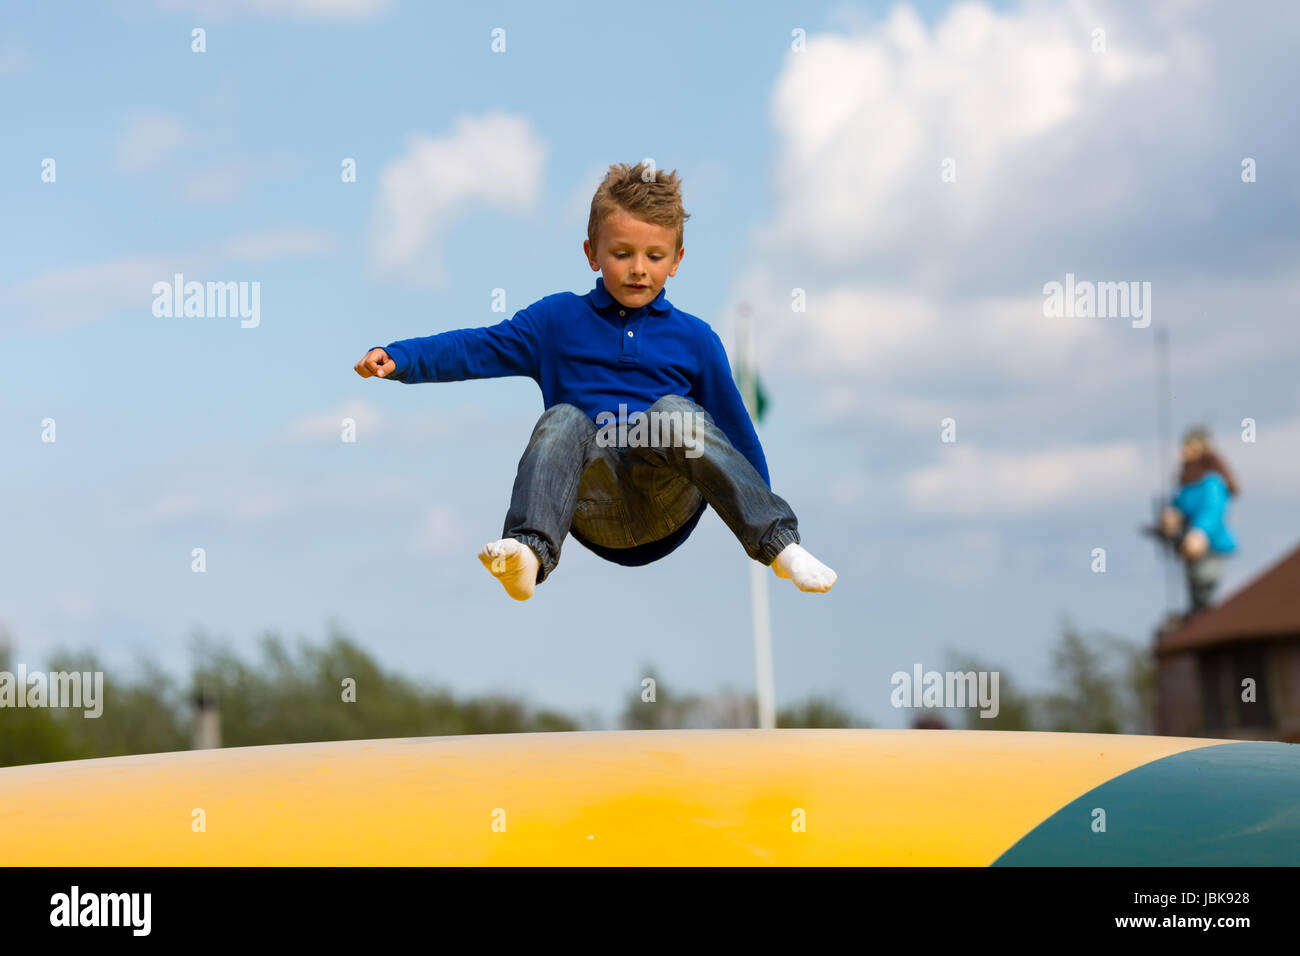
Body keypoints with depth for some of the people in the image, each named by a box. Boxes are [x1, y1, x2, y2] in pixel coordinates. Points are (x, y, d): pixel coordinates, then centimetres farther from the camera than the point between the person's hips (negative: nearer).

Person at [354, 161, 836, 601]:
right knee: (562, 419, -28)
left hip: (667, 508, 0)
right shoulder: (559, 320, 15)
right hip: (595, 509, 0)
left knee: (673, 411, -29)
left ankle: (778, 543, -33)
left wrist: (766, 524, 14)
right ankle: (530, 552, -48)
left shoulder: (694, 338, 14)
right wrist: (397, 359, -10)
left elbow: (736, 431, 16)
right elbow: (476, 348, 6)